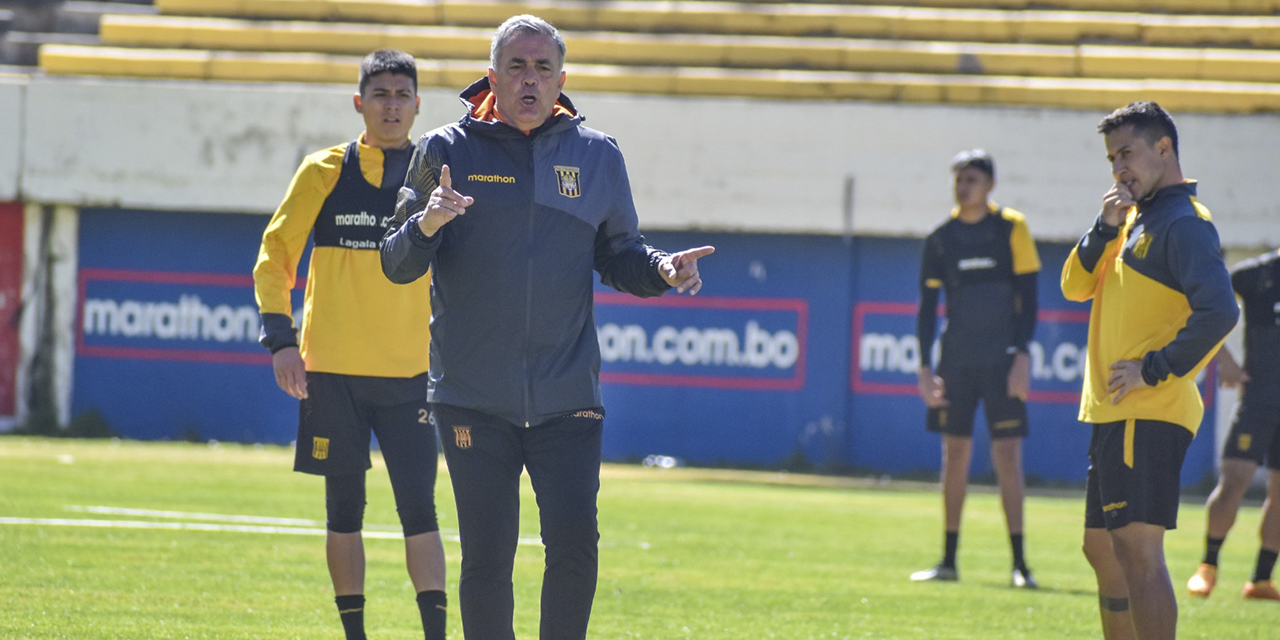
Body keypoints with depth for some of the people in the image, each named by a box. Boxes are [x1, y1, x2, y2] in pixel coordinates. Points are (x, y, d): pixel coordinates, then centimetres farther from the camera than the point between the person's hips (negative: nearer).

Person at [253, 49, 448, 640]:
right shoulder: (325, 172, 2)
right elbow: (275, 256, 3)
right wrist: (279, 338, -5)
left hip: (408, 371, 0)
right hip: (332, 369, 0)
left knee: (419, 507, -6)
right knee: (344, 507, 5)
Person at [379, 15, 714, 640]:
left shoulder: (597, 156, 7)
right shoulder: (446, 152, 0)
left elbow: (617, 255, 14)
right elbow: (396, 265, 0)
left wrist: (661, 270, -7)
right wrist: (426, 224, -22)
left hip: (567, 395, 1)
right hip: (473, 397, -1)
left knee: (575, 541, -9)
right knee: (487, 554, 0)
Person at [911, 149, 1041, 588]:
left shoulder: (1011, 229, -2)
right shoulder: (941, 238, 7)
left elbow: (1028, 297, -2)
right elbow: (927, 306, 9)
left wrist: (1022, 357, -10)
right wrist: (925, 367, 2)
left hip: (1002, 359, -3)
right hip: (957, 361, 3)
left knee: (1008, 455, -8)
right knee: (955, 456, 4)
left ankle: (1019, 563, -6)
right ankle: (949, 561, 10)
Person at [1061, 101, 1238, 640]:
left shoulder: (1184, 224, -12)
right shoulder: (1135, 218, 18)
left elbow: (1218, 312, -24)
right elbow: (1076, 286, 15)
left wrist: (1155, 370, -20)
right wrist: (1106, 228, -1)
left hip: (1149, 414, -10)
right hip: (1111, 413, 10)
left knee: (1137, 549, -16)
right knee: (1103, 550, 15)